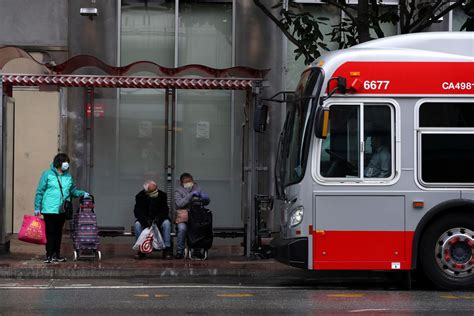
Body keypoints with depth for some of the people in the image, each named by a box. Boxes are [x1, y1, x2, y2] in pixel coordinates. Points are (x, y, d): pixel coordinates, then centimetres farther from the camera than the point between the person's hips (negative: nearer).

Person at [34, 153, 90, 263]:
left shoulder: (68, 177, 12)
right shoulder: (48, 174, -3)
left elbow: (73, 190, 20)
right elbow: (40, 191, -2)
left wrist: (82, 193, 0)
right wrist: (37, 207, -6)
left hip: (62, 210, 5)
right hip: (49, 209, -5)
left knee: (58, 232, 11)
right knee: (50, 232, -5)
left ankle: (56, 254, 19)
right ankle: (49, 255, -1)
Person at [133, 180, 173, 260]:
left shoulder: (162, 195, -5)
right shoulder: (140, 196, -7)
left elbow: (165, 210, -9)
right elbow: (137, 212, -13)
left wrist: (158, 219, -29)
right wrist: (146, 220, -30)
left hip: (159, 220, 0)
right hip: (144, 219, 0)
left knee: (166, 223, -31)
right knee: (137, 224, -31)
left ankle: (167, 249, -30)